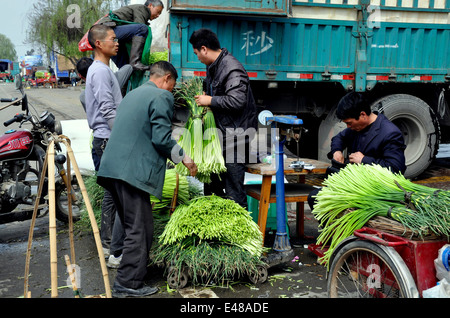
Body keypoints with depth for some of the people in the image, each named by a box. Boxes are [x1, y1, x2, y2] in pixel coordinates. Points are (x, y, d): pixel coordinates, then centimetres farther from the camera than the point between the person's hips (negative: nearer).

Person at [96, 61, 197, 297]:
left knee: (133, 225, 19)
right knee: (139, 229, -2)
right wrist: (184, 158, 0)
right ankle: (128, 284, 3)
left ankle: (129, 277, 29)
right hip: (133, 170, -10)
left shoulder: (132, 94, 24)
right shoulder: (162, 97, -5)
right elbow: (161, 138, -14)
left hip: (113, 168, 10)